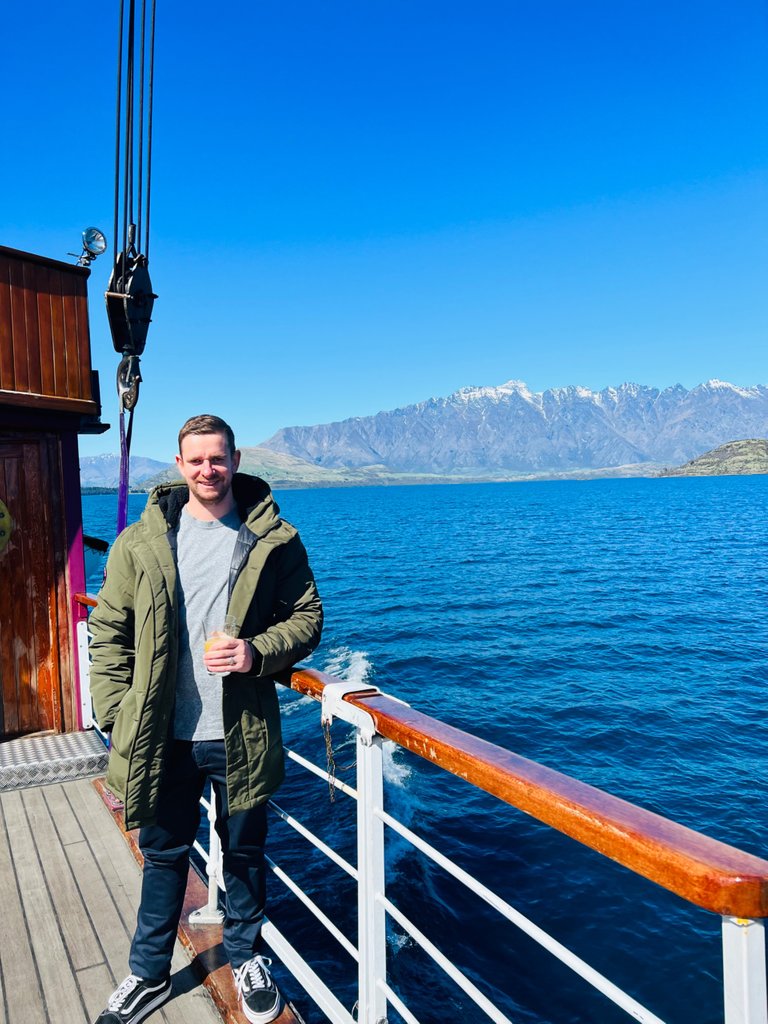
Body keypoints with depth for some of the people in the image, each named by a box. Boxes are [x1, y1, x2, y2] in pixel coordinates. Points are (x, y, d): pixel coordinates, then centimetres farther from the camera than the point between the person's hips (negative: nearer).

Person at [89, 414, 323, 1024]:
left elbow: (307, 617, 1)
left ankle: (246, 958, 41)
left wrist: (259, 652, -17)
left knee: (244, 852, 17)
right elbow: (109, 630, 3)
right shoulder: (141, 542, -1)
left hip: (241, 733, -1)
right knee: (164, 855, 18)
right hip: (163, 734, 1)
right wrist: (115, 711, -4)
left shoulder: (272, 539, -4)